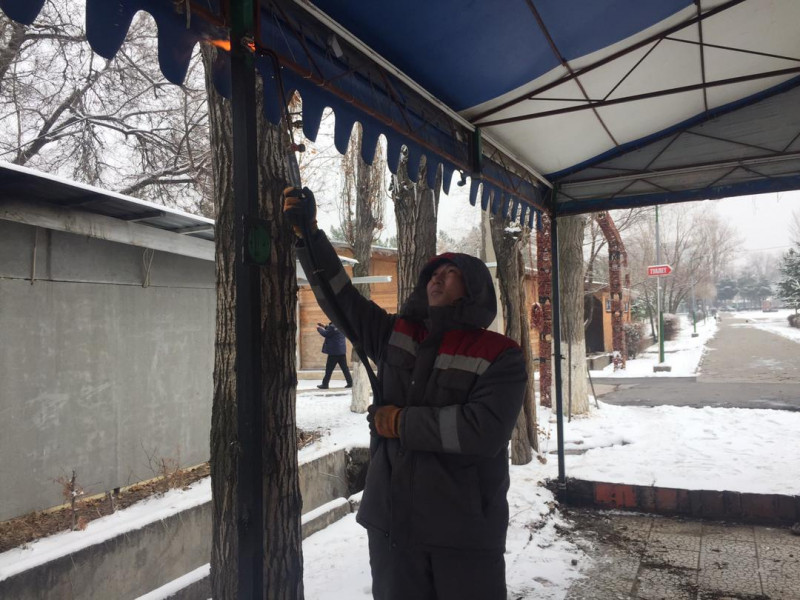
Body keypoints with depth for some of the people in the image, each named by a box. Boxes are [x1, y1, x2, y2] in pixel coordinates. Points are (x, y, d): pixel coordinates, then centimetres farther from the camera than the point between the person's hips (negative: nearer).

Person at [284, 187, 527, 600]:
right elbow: (339, 295, 11)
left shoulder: (500, 356, -7)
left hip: (465, 532, -4)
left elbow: (483, 430, -20)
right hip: (391, 522, 4)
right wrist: (307, 232, 5)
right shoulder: (396, 335, 8)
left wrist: (402, 422, -13)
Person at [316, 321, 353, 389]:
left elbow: (325, 334, -10)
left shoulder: (333, 326, -19)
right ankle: (350, 382, 8)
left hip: (334, 351, -8)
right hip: (342, 350, 8)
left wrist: (319, 328, 5)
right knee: (344, 367, 10)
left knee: (329, 368, 1)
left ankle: (325, 384, 7)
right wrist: (325, 326, 21)